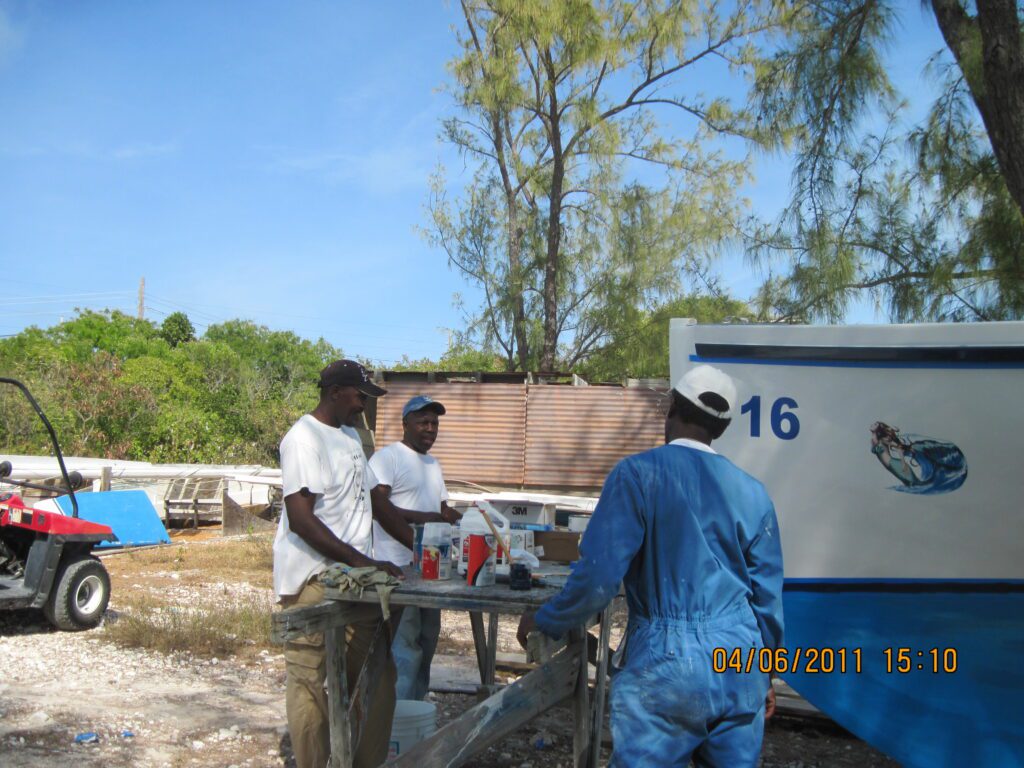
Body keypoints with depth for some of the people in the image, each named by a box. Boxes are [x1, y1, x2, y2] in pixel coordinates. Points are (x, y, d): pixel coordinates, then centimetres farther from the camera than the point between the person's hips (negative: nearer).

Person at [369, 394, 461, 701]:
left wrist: (457, 517, 5)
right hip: (398, 569, -9)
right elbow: (377, 505, -20)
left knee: (427, 640, 16)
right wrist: (422, 518, -26)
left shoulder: (432, 463, 21)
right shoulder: (386, 457, -8)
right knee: (406, 648, -9)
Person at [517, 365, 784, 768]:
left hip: (666, 662, -4)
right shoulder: (752, 491, 6)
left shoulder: (638, 473, -8)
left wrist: (545, 621, 4)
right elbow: (768, 596, 11)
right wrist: (765, 673, 25)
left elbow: (599, 576, -13)